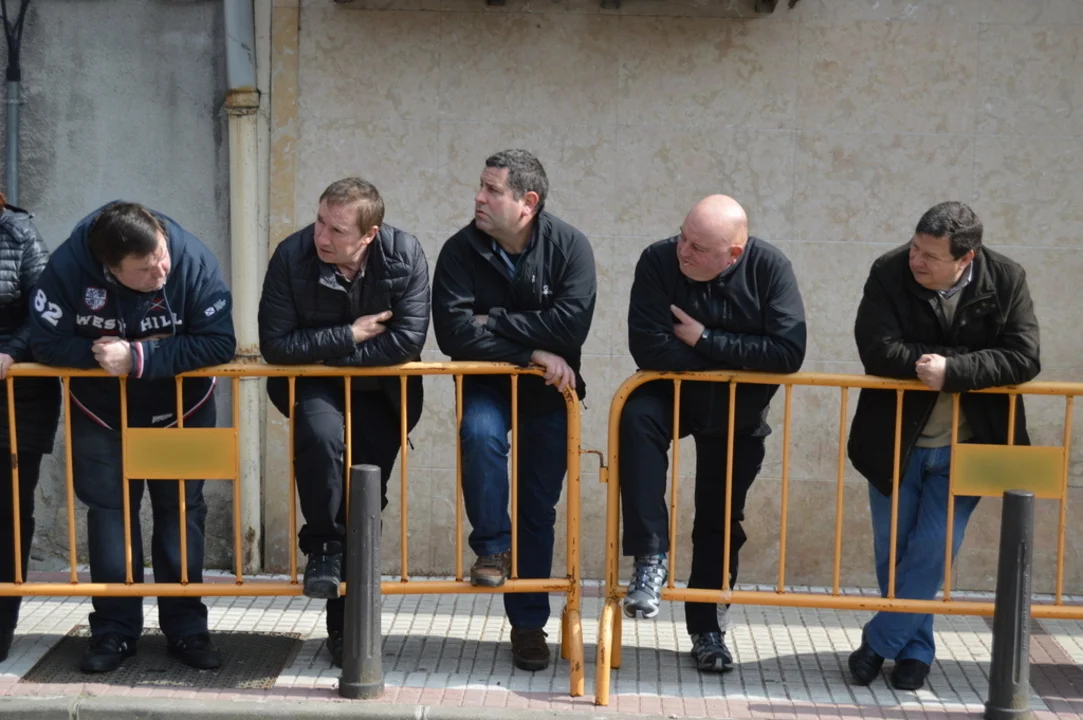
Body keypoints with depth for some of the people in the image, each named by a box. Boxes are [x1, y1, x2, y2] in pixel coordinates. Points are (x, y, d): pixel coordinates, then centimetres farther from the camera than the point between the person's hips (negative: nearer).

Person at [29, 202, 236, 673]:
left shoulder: (194, 260, -30)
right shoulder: (68, 266, -27)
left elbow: (220, 343, -32)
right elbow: (46, 342, -21)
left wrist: (140, 358, -37)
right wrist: (99, 353, -34)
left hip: (181, 408, 0)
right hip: (101, 411, 0)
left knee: (181, 510, 6)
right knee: (109, 512, 3)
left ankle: (186, 627, 16)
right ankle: (114, 630, 14)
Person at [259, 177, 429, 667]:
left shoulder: (404, 256, -18)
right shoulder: (292, 256, -19)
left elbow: (408, 340, -22)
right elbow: (275, 345, -18)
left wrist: (321, 350, -19)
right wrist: (348, 336, -21)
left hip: (380, 390, 1)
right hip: (313, 386, -1)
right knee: (321, 435, -34)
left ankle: (347, 625, 16)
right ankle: (322, 548, -10)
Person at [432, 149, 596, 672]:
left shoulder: (569, 246, -9)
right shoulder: (461, 250, -9)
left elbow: (571, 324, -22)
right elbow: (453, 332, -19)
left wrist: (495, 322, -19)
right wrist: (533, 352, -21)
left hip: (548, 390, 0)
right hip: (486, 383, 0)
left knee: (539, 508, 4)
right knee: (479, 432, -34)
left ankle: (529, 623, 17)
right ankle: (492, 546, -14)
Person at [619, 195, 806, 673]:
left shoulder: (769, 268, -20)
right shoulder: (659, 261, -22)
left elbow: (789, 352, -28)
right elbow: (648, 347, -29)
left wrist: (706, 339, -28)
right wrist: (734, 361, -22)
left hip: (738, 412, 1)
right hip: (674, 392, -1)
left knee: (721, 520, 8)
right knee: (636, 417, -34)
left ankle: (705, 627, 25)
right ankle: (651, 554, -27)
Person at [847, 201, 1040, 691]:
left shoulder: (1006, 280, -11)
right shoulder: (889, 273, -13)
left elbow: (1023, 358, -18)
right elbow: (878, 351, -20)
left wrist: (952, 370, -26)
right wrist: (930, 365, -24)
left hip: (964, 447, -1)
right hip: (896, 442, 1)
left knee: (933, 550, -4)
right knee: (892, 552, 10)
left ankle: (879, 642, 14)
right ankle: (915, 647, 30)